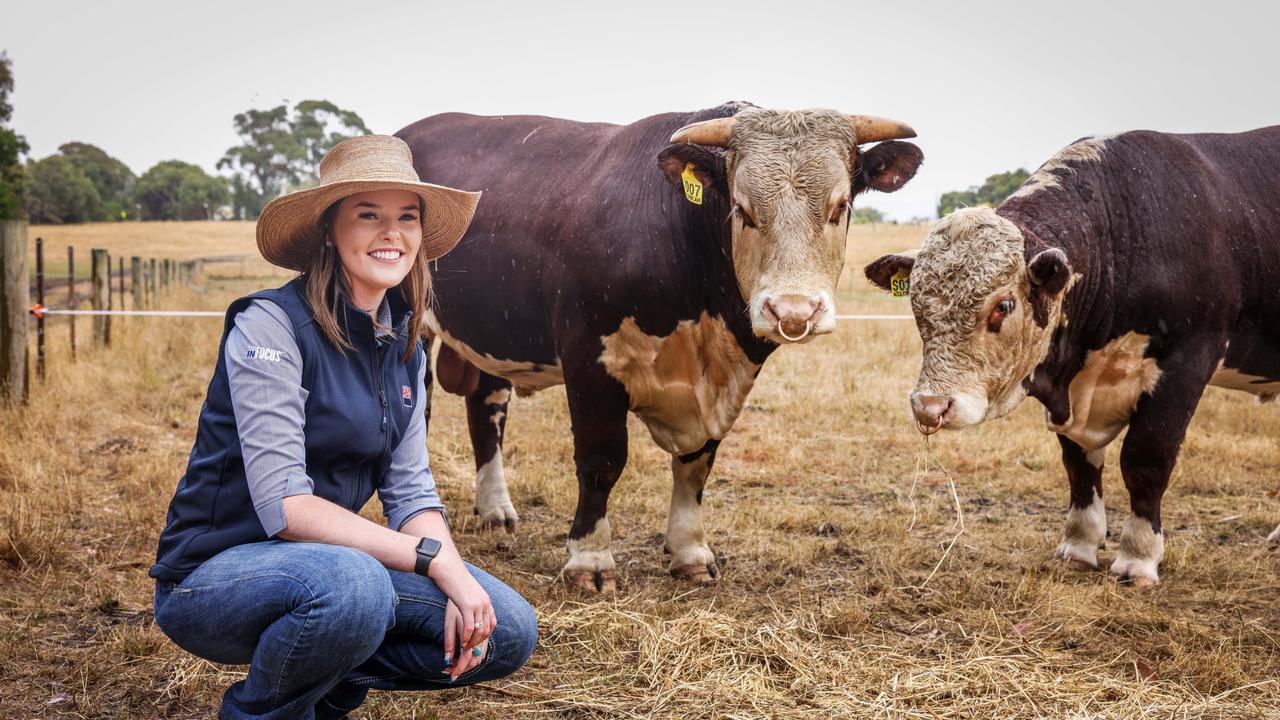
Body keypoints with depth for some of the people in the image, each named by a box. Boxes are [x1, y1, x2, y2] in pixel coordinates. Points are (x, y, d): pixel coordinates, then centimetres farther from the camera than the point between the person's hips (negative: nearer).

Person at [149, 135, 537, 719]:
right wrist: (431, 558, -26)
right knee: (351, 585, -38)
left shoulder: (404, 348, 5)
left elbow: (411, 491, 3)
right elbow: (284, 504, -24)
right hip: (212, 576, -7)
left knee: (507, 631, -8)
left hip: (329, 566, 7)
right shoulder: (270, 325, -18)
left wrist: (460, 582, -16)